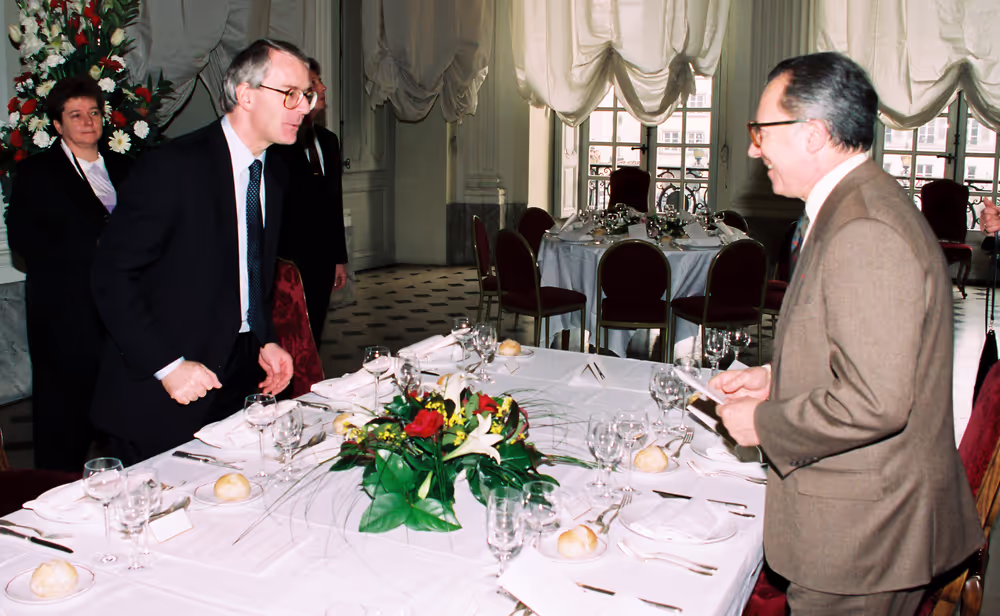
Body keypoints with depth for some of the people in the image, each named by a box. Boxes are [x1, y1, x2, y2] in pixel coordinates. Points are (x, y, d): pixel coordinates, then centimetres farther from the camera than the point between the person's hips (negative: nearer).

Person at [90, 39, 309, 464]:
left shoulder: (274, 175, 9)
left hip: (237, 384, 7)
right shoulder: (172, 167, -16)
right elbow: (113, 276, -16)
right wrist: (167, 365, -20)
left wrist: (265, 341, 6)